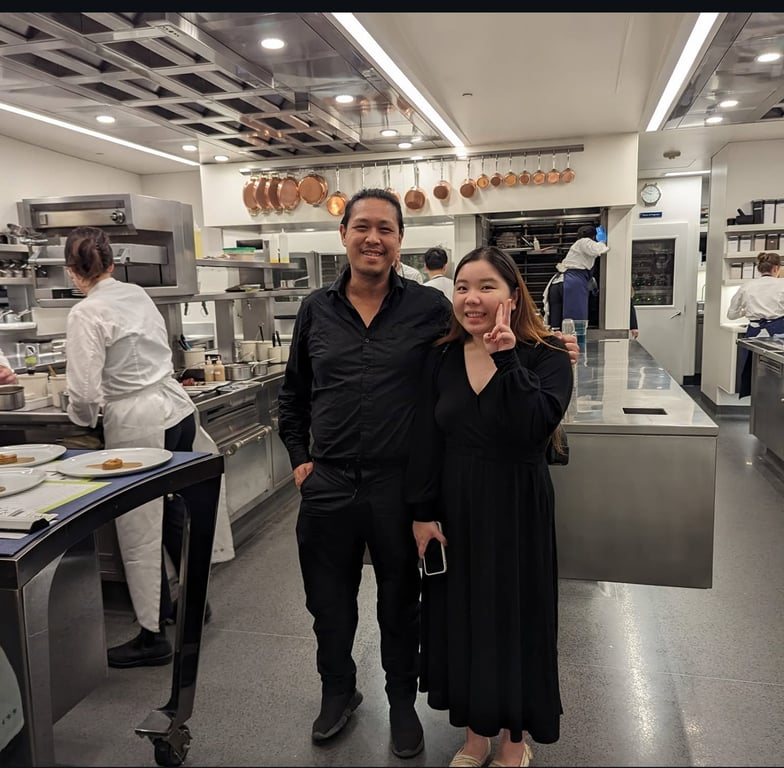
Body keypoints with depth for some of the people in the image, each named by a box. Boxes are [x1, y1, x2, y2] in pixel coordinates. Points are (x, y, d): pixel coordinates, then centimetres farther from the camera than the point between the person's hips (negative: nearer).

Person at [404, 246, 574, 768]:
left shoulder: (546, 356, -10)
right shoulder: (443, 359, 0)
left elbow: (535, 426, -27)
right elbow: (426, 442, 1)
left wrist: (506, 357, -27)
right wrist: (423, 513, -2)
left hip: (517, 508, -3)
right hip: (454, 506, 4)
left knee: (515, 617, 11)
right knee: (460, 614, 15)